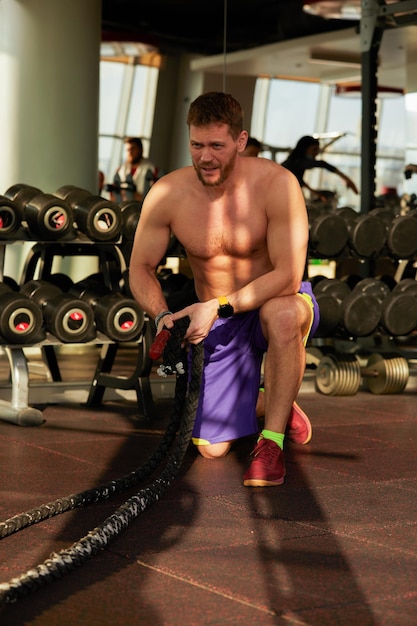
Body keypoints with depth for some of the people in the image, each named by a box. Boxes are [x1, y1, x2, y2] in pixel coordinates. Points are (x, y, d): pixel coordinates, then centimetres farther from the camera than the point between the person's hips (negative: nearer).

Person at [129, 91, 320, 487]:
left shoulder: (276, 184, -24)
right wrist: (161, 316, -23)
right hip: (218, 322, 3)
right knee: (210, 447, -5)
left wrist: (218, 307, -36)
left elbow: (288, 275, -28)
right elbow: (141, 268, -3)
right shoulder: (167, 194, -15)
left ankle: (272, 439, -21)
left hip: (277, 301, -3)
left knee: (282, 315, -42)